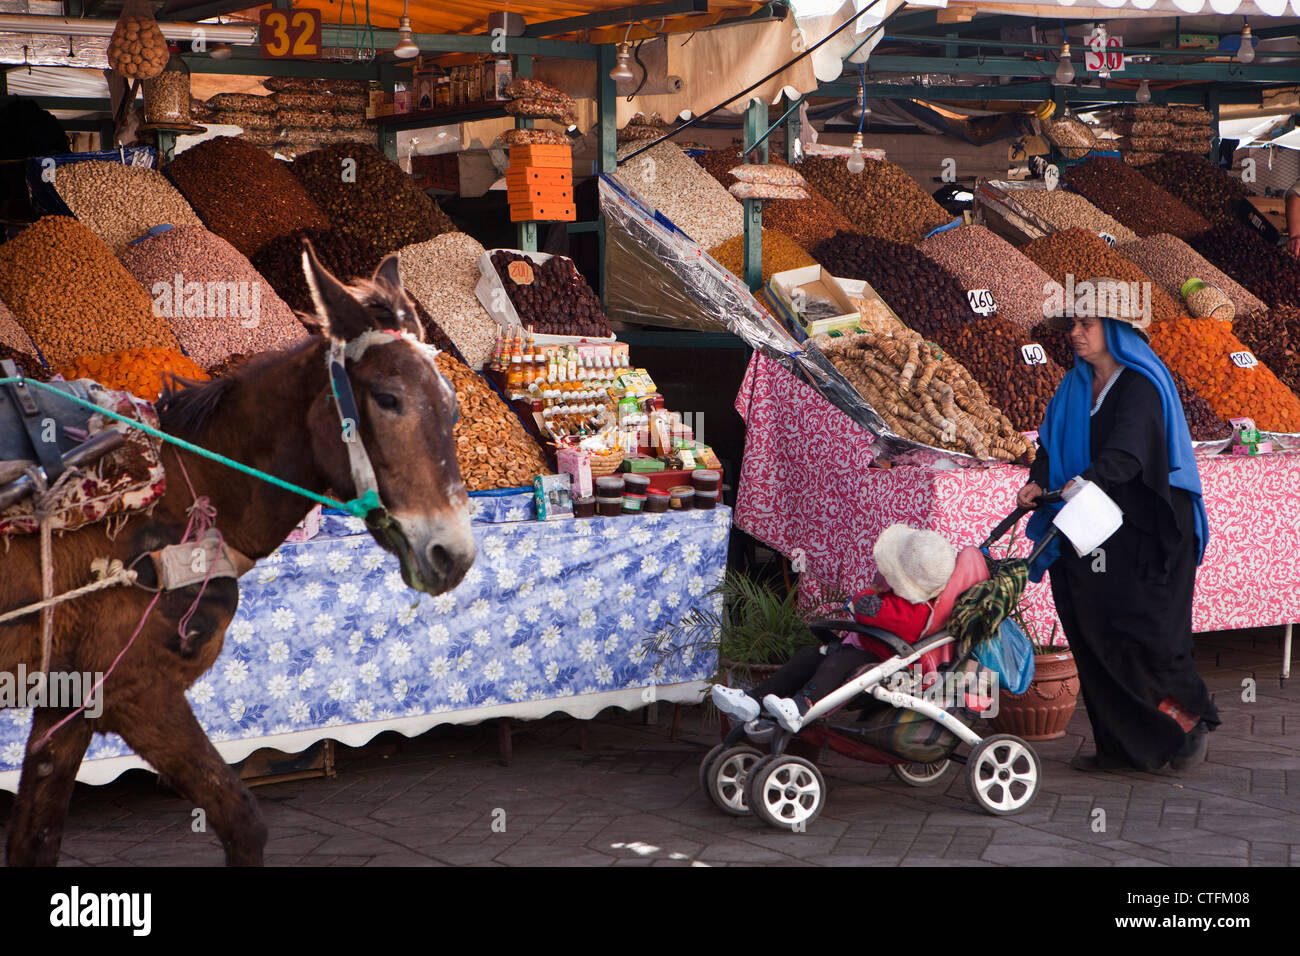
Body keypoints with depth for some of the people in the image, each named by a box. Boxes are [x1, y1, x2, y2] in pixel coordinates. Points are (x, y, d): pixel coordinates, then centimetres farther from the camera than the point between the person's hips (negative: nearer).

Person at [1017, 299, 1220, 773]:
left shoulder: (1141, 386, -11)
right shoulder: (1075, 387, 12)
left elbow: (1128, 451, -26)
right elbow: (1052, 443, 6)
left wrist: (1087, 480, -42)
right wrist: (1038, 482, -15)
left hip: (1143, 537, -7)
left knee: (1142, 636, -9)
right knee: (1092, 639, 3)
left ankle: (1190, 718, 17)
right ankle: (1122, 748, 12)